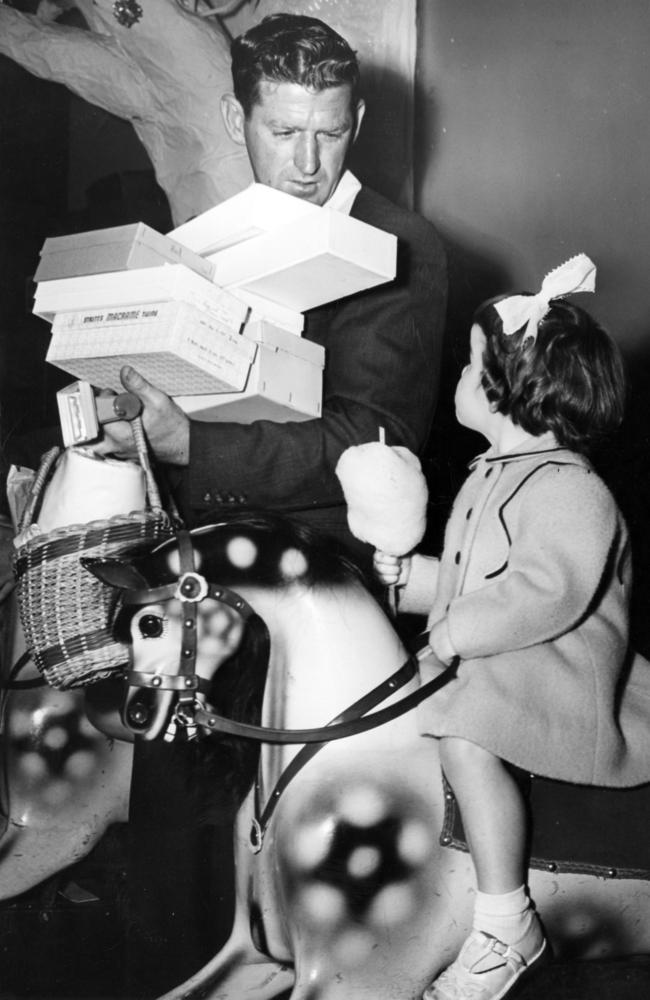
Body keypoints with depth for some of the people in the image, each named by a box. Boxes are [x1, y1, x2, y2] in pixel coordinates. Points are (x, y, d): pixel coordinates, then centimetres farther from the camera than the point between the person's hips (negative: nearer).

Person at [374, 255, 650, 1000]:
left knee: (464, 735, -32)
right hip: (484, 660, 10)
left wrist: (454, 633, -27)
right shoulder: (494, 475, 15)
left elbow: (543, 593, -31)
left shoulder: (569, 493, -18)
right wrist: (405, 573, 12)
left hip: (554, 675, -10)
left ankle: (504, 928, -18)